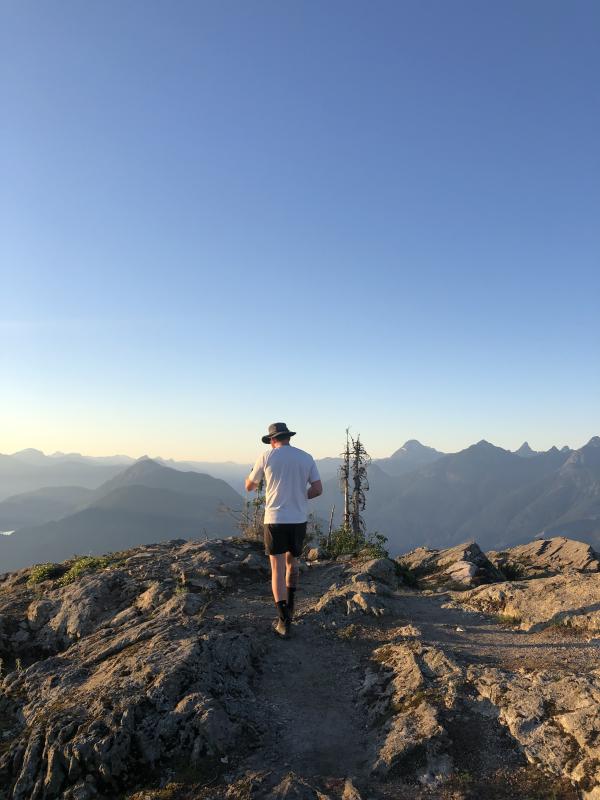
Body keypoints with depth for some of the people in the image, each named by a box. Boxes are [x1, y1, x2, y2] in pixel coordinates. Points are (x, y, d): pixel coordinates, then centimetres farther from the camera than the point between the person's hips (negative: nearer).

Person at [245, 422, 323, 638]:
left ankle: (284, 622, -3)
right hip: (299, 520, 3)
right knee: (292, 562, 24)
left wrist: (254, 479, 33)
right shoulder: (306, 458, 4)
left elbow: (249, 486, 10)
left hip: (275, 519, -3)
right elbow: (318, 489, -1)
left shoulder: (266, 457, -3)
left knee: (277, 569, 2)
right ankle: (289, 607, 34)